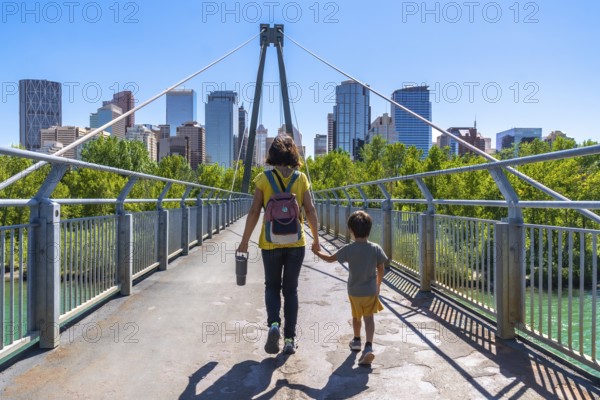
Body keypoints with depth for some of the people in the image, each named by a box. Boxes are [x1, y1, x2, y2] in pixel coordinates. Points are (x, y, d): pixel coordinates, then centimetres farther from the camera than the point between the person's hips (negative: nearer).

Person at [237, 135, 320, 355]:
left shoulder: (263, 178, -4)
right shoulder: (301, 178, -1)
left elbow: (254, 212, -6)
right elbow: (310, 210, -2)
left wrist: (245, 240, 2)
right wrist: (316, 238, 9)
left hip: (271, 242, -1)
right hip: (296, 242, 1)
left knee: (272, 287, 18)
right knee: (291, 289, 12)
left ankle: (273, 324, -5)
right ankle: (290, 339, 14)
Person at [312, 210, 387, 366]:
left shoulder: (349, 249, -14)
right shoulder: (376, 248, -11)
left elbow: (330, 258, -4)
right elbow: (381, 270, -2)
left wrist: (317, 252, 14)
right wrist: (378, 285, 15)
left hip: (354, 291, 1)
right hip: (370, 290, 0)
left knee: (356, 317, 20)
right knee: (369, 317, 2)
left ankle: (356, 341, 40)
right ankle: (368, 346, -14)